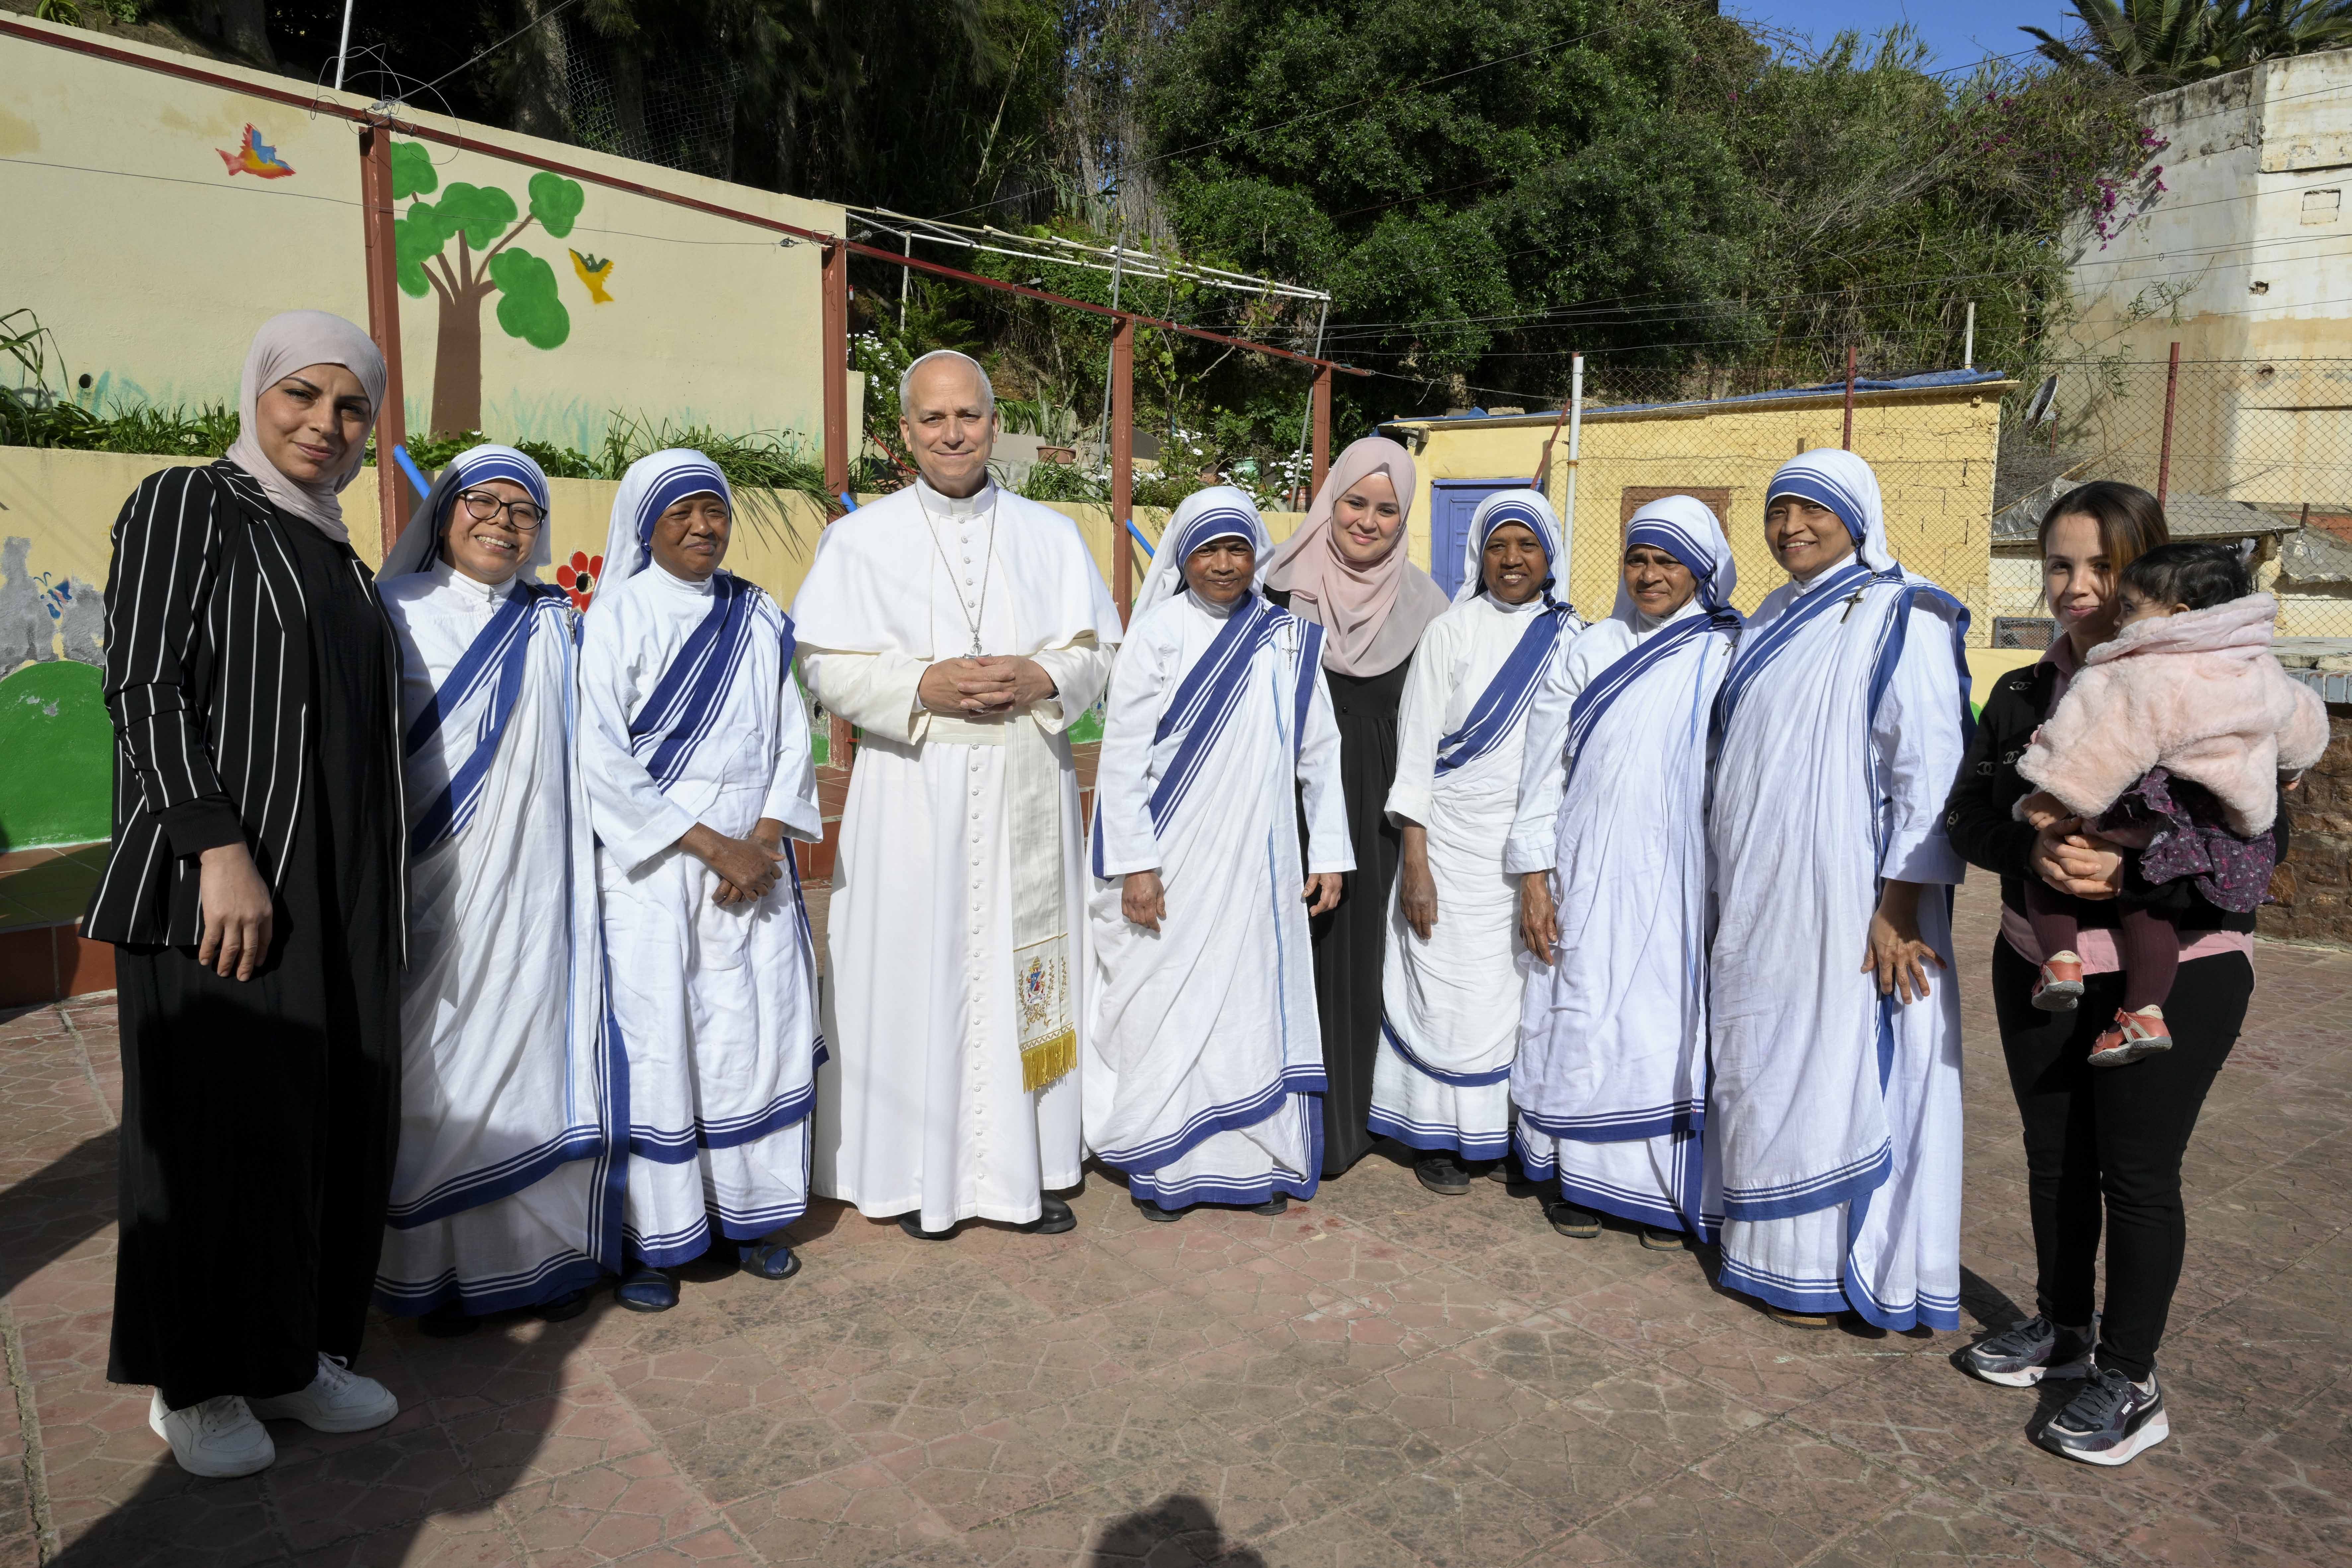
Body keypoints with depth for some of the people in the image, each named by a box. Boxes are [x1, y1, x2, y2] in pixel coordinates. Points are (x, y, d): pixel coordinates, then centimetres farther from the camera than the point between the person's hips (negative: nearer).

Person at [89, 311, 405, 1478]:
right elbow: (143, 690, -12)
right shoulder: (186, 506, -3)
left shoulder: (335, 554, 17)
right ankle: (196, 1382, 19)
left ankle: (292, 1350, 25)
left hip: (338, 889, 7)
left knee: (337, 1117, 9)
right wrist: (219, 850, -22)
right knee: (219, 1123, 2)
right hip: (219, 883, -7)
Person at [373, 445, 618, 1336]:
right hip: (433, 890, -2)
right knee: (440, 1074, 3)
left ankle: (545, 1252, 17)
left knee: (542, 1056, 4)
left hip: (535, 889, 2)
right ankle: (439, 1268, 17)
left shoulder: (556, 627, 12)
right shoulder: (396, 612, 4)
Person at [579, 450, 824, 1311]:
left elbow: (792, 739, 9)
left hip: (755, 865, 4)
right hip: (651, 869, -4)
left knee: (759, 1031, 5)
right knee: (653, 1040, -2)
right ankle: (649, 1240, 11)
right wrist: (712, 846, -13)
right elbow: (601, 759, -10)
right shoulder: (617, 617, -3)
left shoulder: (762, 618, 10)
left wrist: (763, 842, -6)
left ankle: (749, 1214, 20)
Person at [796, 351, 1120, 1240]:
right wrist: (925, 686, -17)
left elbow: (1096, 651, 8)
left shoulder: (1049, 535, 10)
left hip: (1027, 793, 2)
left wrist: (1040, 679, -12)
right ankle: (925, 1175, 15)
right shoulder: (860, 540, 5)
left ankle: (1031, 1166, 18)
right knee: (920, 973, 1)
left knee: (1027, 972, 5)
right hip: (913, 796, -2)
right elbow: (832, 669, -1)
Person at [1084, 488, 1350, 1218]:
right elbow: (1122, 754, -6)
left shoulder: (1288, 638, 6)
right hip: (1175, 864, -3)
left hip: (1258, 864, 3)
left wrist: (1327, 852, 6)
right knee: (1167, 1003, 3)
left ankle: (1254, 1163, 21)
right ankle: (1163, 1165, 18)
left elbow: (1320, 750, 9)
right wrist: (1135, 864, -11)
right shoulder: (1157, 635, -4)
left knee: (1258, 1001, 8)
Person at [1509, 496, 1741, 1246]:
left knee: (1671, 1022, 3)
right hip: (1589, 879, 1)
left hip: (1683, 880, 0)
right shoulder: (1593, 651, 5)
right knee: (1583, 1017, 4)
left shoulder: (1728, 655, 4)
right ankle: (1579, 1177, 18)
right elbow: (1544, 768, 4)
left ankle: (1662, 1188, 17)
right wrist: (1533, 876, -1)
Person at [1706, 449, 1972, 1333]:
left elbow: (1929, 767, -15)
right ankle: (1771, 1248, 27)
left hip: (1844, 896, -7)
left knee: (1841, 1062, 1)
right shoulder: (1773, 621, 14)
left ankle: (1831, 1269, 15)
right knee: (1762, 1062, 13)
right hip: (1758, 896, 8)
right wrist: (1729, 885, 15)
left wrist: (1897, 905, -19)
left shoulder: (1900, 618, -9)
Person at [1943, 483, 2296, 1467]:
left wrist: (2132, 870, -27)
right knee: (2054, 1158, 15)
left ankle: (2131, 1379, 19)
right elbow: (1971, 817, 1)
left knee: (2137, 1174, 3)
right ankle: (2063, 1329, 35)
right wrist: (2035, 852, -21)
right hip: (2041, 969, 5)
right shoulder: (2022, 695, 6)